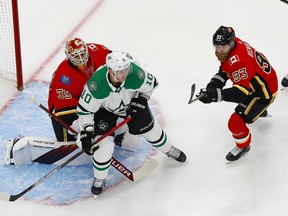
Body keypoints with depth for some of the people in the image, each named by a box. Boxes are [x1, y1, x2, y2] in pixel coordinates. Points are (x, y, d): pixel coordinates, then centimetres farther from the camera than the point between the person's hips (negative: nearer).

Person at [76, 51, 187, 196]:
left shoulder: (135, 74, -35)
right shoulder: (96, 84, -41)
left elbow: (151, 84, -10)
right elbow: (84, 109, -28)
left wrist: (141, 100, -16)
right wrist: (86, 132, -33)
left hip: (131, 103, 3)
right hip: (105, 109, -2)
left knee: (150, 129, 12)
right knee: (104, 144, -14)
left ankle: (169, 150, 45)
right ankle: (99, 179, 9)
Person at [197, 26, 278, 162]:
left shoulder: (239, 61, -39)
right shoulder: (233, 44, -12)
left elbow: (241, 93, -42)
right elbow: (226, 68, 6)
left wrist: (216, 95, -52)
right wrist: (216, 82, -10)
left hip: (266, 91, -10)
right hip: (255, 81, 10)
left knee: (236, 122, -11)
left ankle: (243, 147, 19)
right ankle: (259, 111, 69)